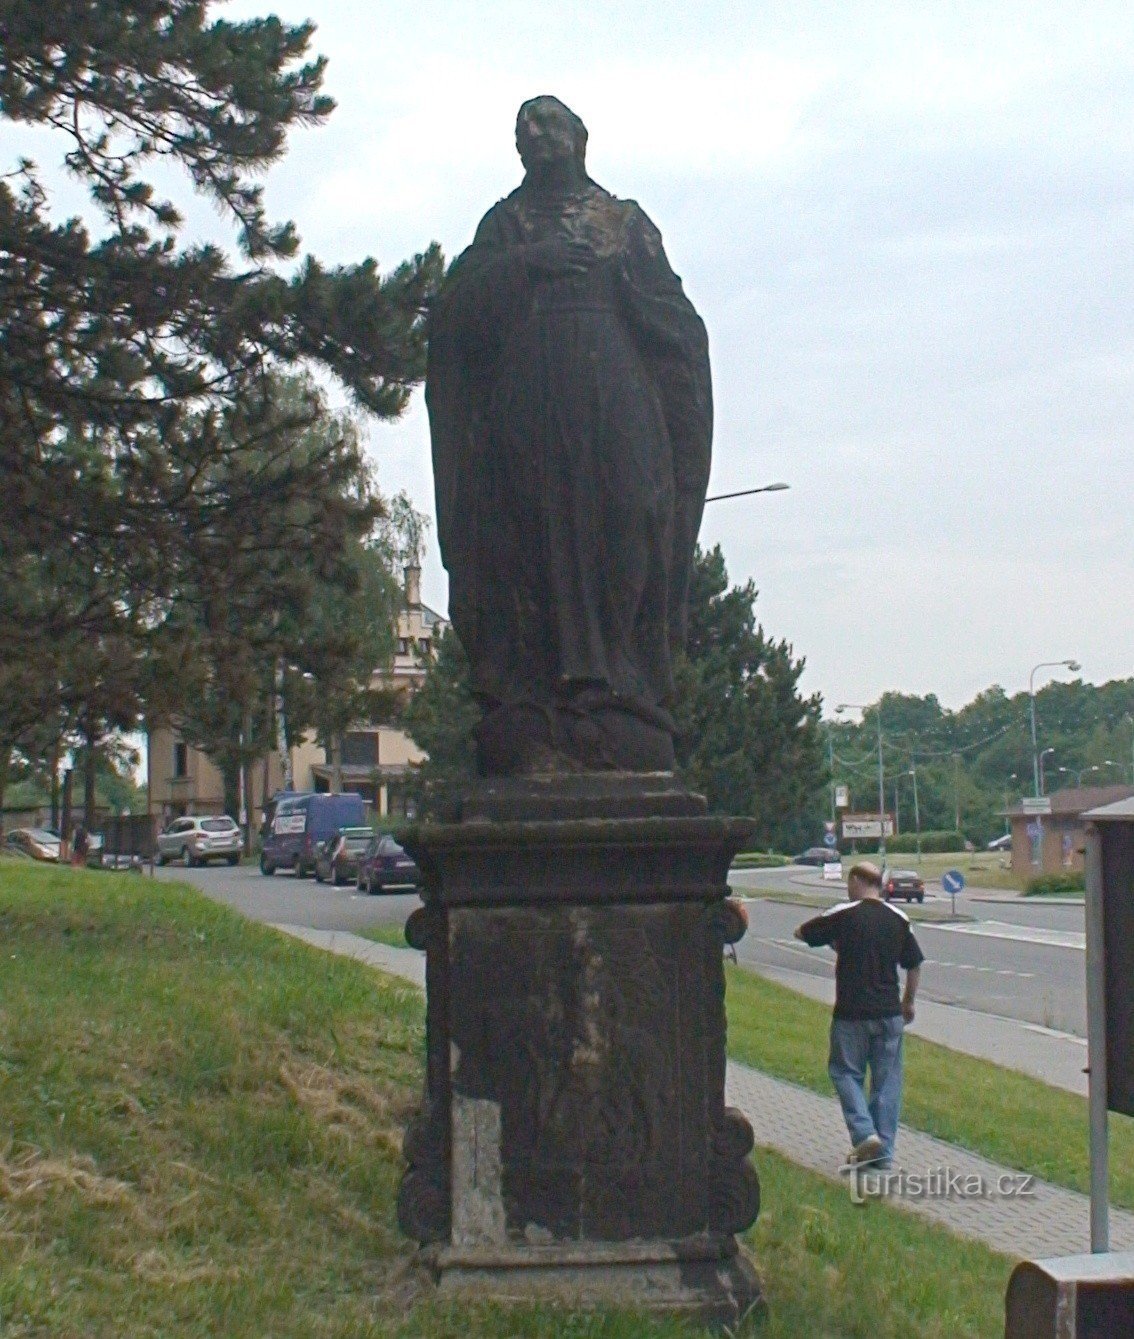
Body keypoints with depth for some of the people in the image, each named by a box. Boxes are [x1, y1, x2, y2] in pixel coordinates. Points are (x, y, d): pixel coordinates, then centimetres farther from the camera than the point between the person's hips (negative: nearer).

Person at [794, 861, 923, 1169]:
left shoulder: (843, 915, -8)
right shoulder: (898, 919, 5)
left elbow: (801, 933, 4)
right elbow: (915, 964, 11)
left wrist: (834, 939, 23)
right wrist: (908, 1002, 25)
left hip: (852, 1013, -4)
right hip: (890, 1013, 4)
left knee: (846, 1072, 9)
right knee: (887, 1080, 8)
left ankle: (865, 1134, -9)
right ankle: (884, 1152, 9)